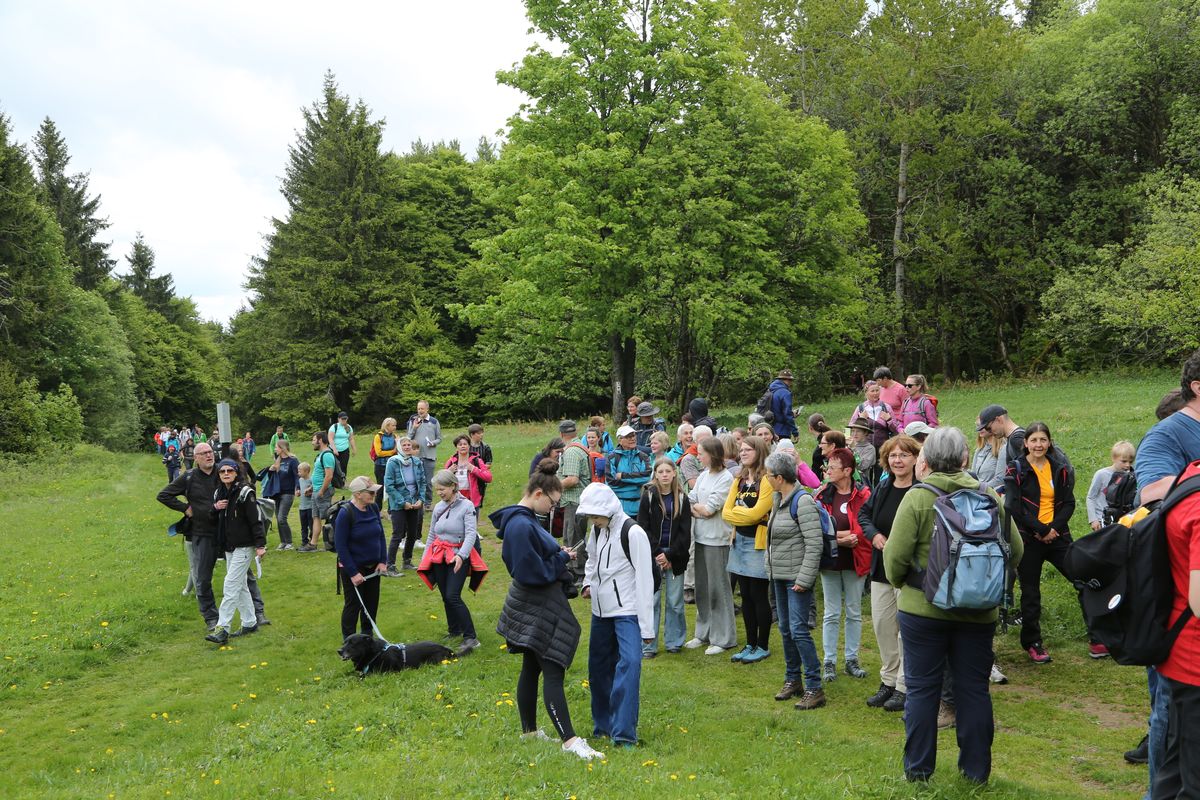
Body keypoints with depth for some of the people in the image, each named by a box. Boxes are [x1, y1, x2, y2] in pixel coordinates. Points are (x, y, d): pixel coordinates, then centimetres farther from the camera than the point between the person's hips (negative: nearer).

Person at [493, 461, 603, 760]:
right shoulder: (522, 526, -24)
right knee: (553, 673, -8)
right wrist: (562, 558, -13)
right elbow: (533, 573, -25)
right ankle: (569, 740, -5)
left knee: (531, 669, 18)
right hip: (538, 609, -11)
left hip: (534, 606, 11)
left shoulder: (524, 519, 8)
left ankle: (529, 730, 29)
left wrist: (559, 555, 3)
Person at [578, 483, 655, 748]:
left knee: (629, 662, -20)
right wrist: (588, 583, 3)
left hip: (627, 611, -7)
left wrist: (647, 626, -17)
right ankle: (603, 724, 26)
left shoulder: (633, 533, -16)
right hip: (601, 611, 8)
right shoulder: (597, 530, 6)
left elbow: (644, 580, -16)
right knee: (598, 666, 11)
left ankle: (623, 732, -17)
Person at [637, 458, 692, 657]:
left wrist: (669, 555, -9)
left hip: (675, 555, 1)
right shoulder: (648, 496, 0)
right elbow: (643, 528, -3)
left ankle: (674, 641, 18)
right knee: (651, 601, -1)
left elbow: (685, 531, 0)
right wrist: (657, 555, -10)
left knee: (675, 601, 5)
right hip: (652, 555, -1)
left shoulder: (682, 498, 3)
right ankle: (648, 645, 5)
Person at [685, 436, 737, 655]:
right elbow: (689, 501, 7)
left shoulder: (726, 478, -13)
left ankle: (723, 638, 8)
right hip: (701, 537, 8)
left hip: (717, 539, -8)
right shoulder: (703, 475, 11)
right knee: (702, 586, 14)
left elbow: (709, 508, -17)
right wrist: (700, 511, -10)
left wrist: (693, 506, 0)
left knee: (718, 588, -1)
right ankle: (704, 633, 25)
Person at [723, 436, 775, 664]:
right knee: (745, 595, 11)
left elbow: (757, 513, -20)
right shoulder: (739, 481, 14)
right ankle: (751, 645, 20)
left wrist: (737, 511, -5)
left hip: (758, 543, -7)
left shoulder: (767, 480, -11)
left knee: (758, 596, -1)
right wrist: (746, 514, -11)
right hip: (740, 541, 7)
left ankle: (763, 646, 11)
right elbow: (726, 512, 6)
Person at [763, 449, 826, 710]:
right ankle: (793, 680, 26)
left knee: (799, 630, -10)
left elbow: (814, 543, -20)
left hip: (797, 576, -9)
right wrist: (771, 566, 15)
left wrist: (804, 578, -21)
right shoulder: (777, 498, 10)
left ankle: (814, 688, -3)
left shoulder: (802, 500, -17)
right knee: (785, 629, 14)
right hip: (779, 575, 9)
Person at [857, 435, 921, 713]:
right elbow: (863, 513, 19)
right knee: (881, 624, 12)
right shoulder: (882, 487, 8)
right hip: (881, 568, 7)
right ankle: (889, 681, 27)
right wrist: (874, 534, 1)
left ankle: (904, 687, 13)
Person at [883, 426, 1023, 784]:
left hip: (923, 608, -2)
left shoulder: (918, 496, -12)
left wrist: (900, 583, 5)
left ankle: (918, 767, 18)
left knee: (922, 688, 9)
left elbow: (896, 554, -16)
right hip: (978, 610, 3)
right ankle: (976, 768, 23)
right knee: (974, 688, 13)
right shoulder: (988, 495, -3)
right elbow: (1015, 549, 1)